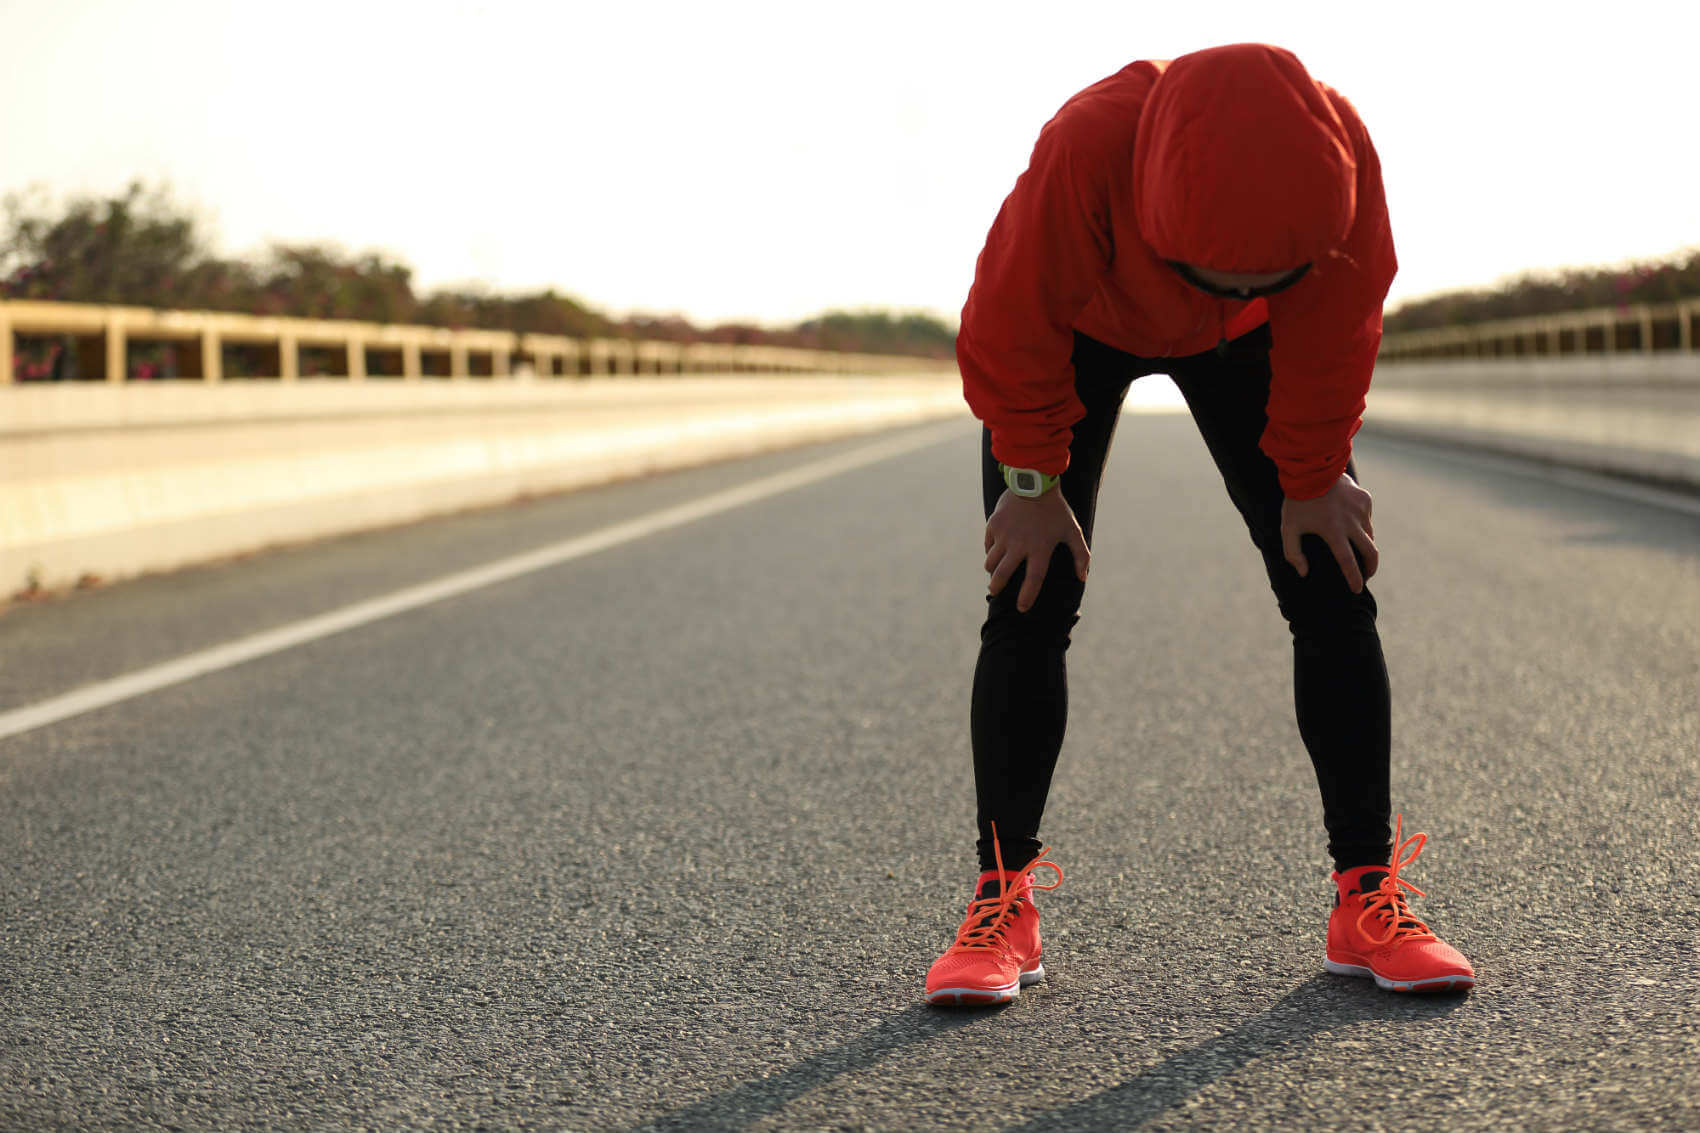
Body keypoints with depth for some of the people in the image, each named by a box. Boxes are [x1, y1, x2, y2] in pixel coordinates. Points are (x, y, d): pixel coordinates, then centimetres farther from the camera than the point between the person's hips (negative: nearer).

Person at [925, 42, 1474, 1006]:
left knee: (1333, 589, -8)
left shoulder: (1339, 151, -37)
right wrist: (1034, 483, -17)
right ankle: (1003, 907, -4)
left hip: (1239, 345, 2)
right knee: (1032, 601, -12)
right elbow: (1016, 330, -26)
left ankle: (1371, 901, -2)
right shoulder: (1085, 150, -43)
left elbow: (1331, 337, -19)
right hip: (1082, 326, -2)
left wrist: (1312, 482, -10)